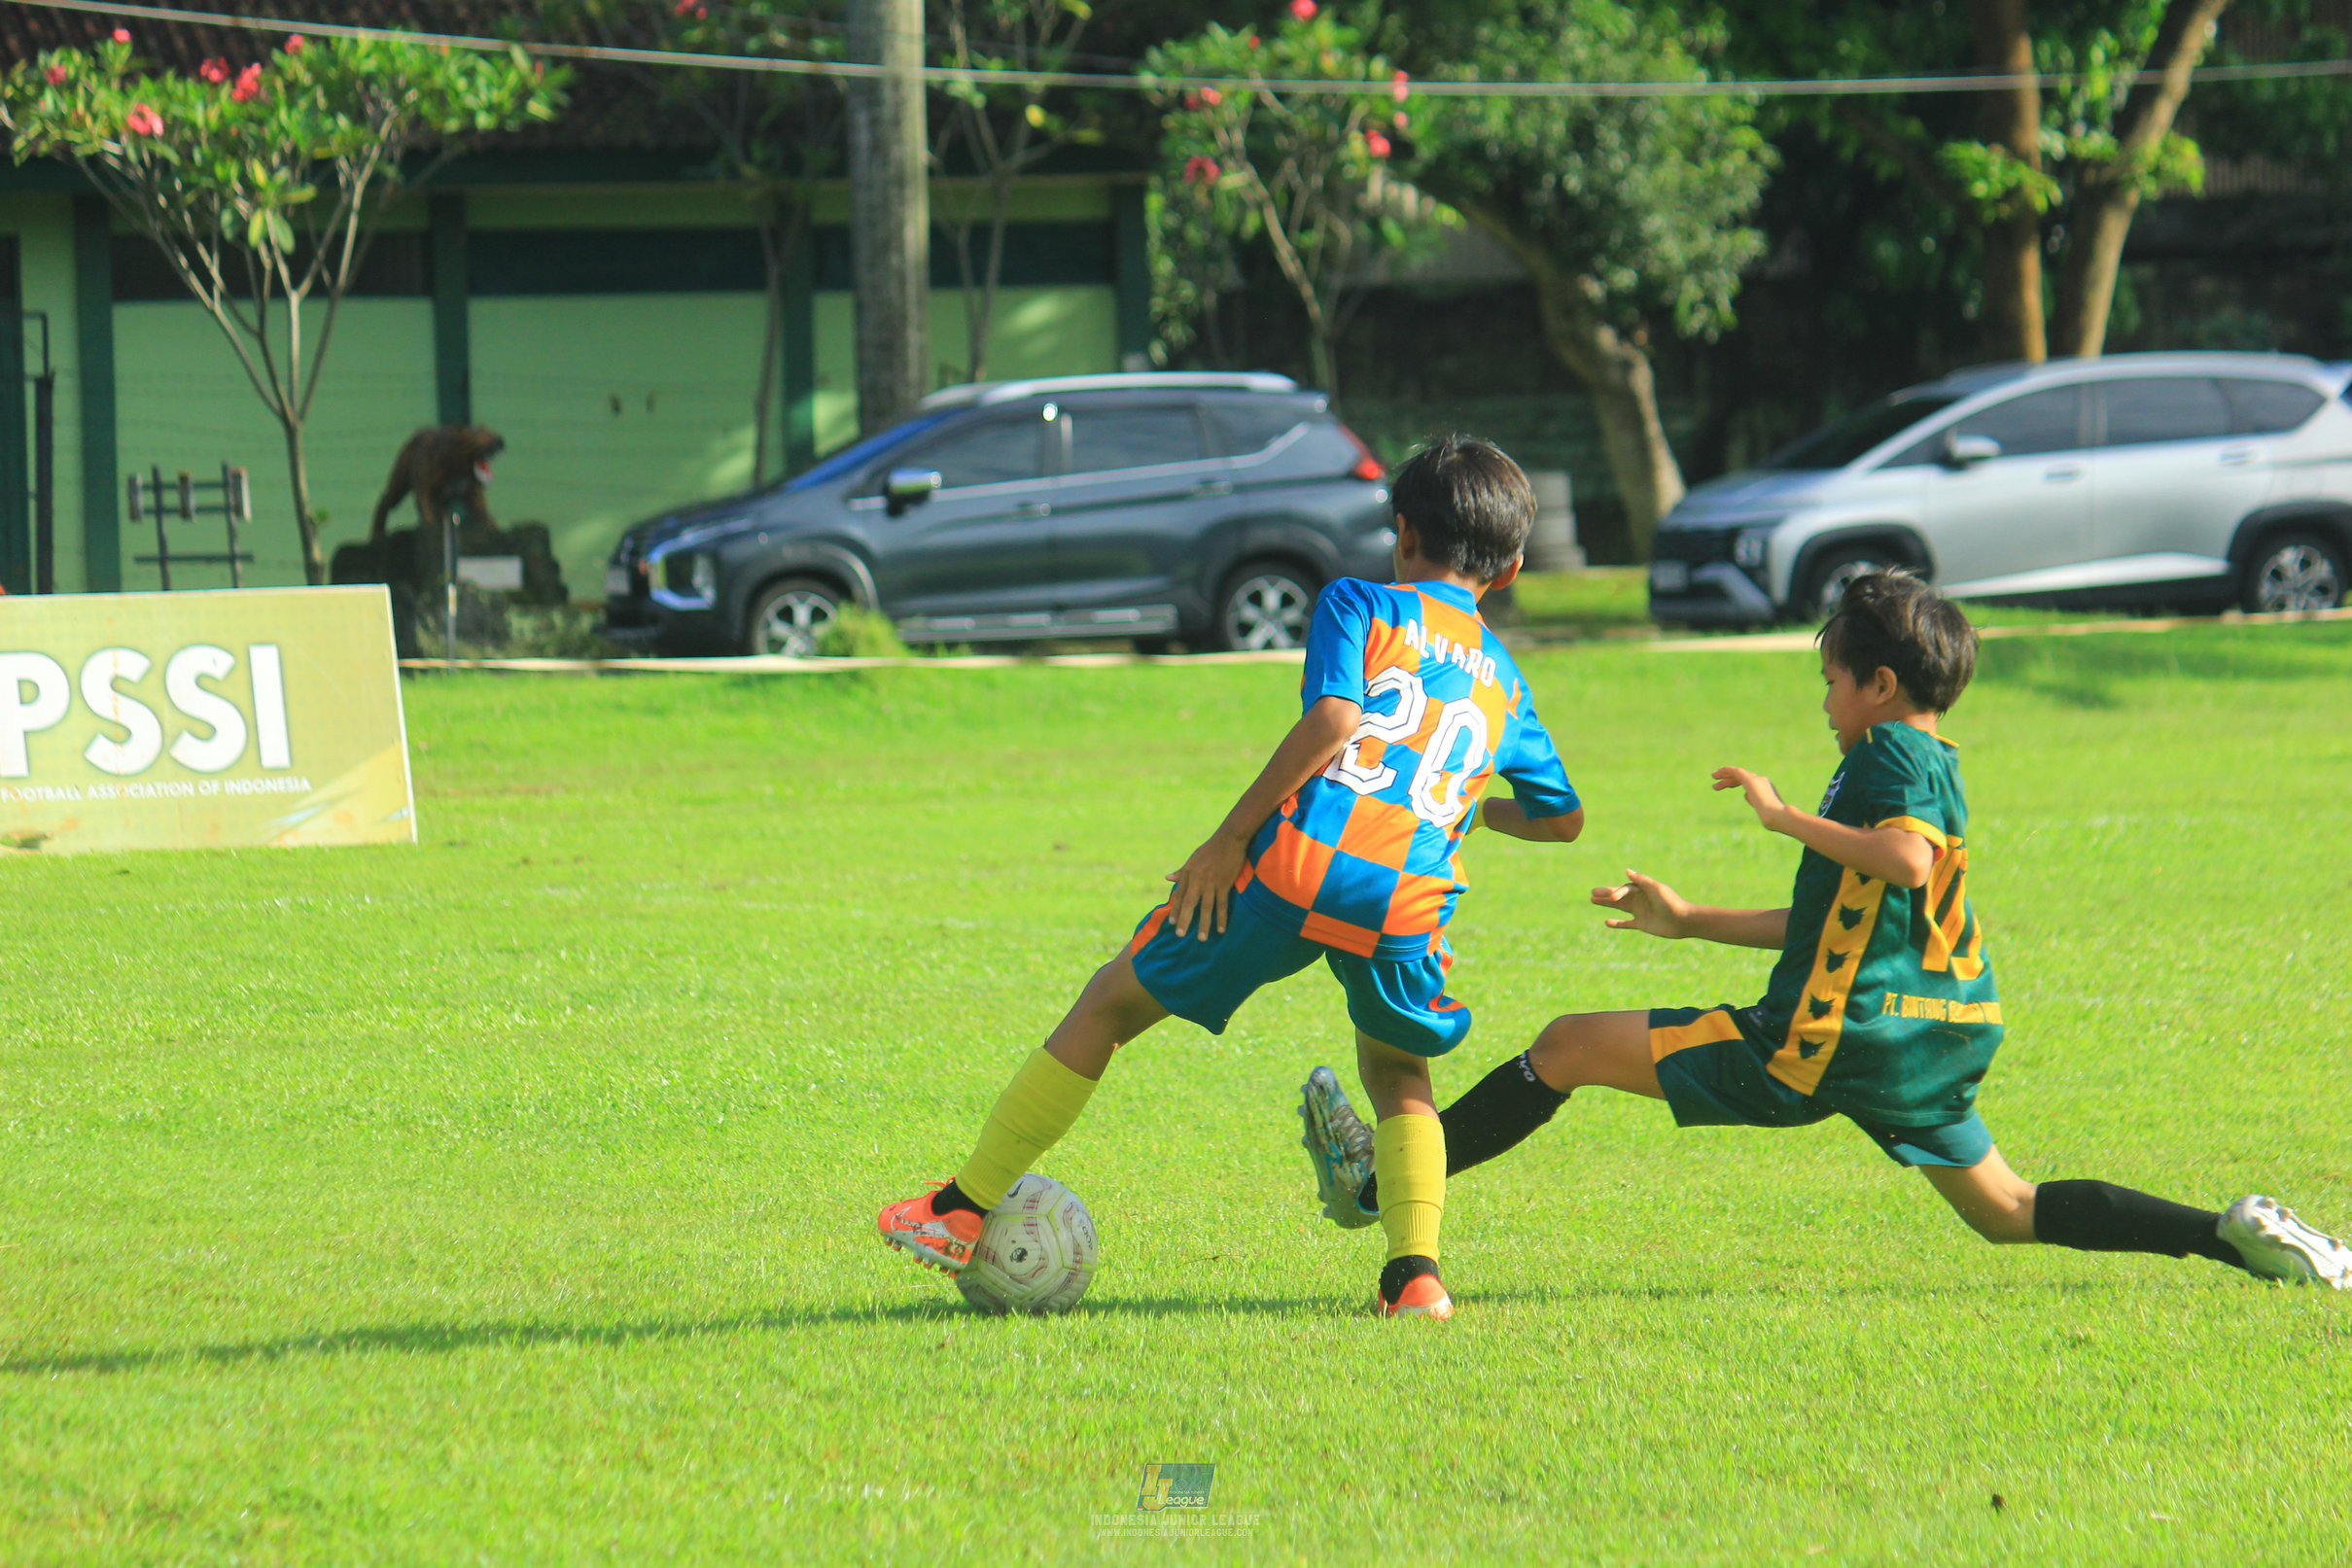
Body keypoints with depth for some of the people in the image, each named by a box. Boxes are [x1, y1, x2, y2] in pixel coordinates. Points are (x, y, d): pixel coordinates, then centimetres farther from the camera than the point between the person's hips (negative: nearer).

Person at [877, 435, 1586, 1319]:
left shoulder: (1362, 606, 11)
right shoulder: (1504, 684, 25)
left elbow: (1333, 717, -6)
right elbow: (1562, 818, 31)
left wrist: (1229, 839, -6)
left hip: (1302, 859, -3)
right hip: (1410, 900, 3)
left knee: (1113, 1003, 14)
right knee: (1397, 1071, 31)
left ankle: (964, 1211, 19)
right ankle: (1415, 1270, 9)